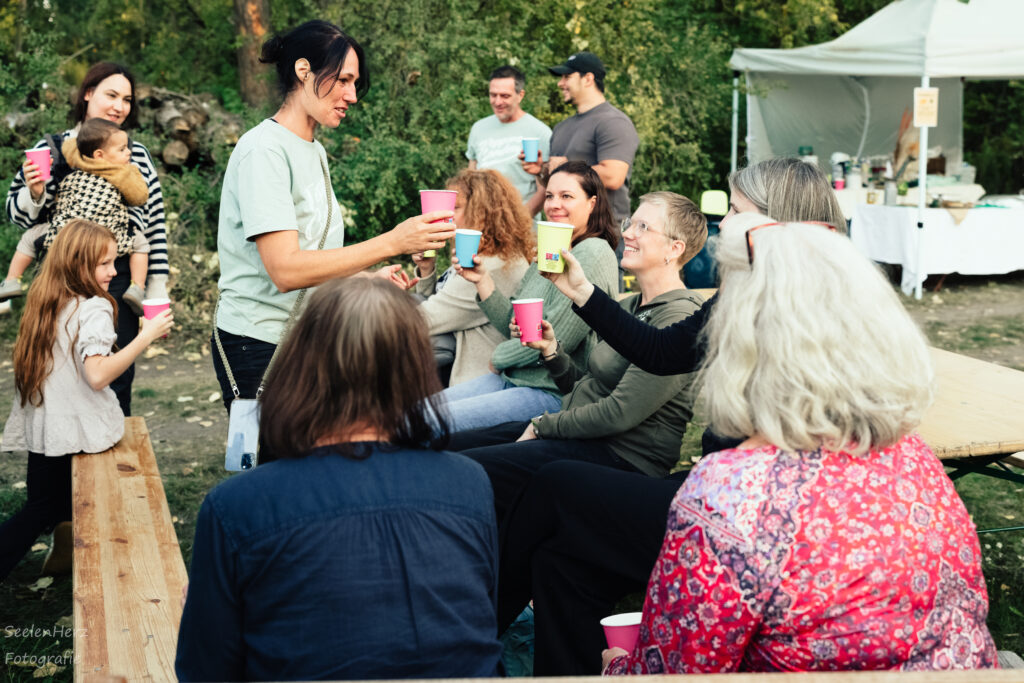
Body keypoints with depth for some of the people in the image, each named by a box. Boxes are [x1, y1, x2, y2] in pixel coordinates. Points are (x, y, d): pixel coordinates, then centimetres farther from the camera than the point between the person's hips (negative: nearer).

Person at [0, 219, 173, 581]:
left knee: (42, 507, 15)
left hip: (41, 428, 7)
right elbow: (97, 375, -26)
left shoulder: (44, 303, 8)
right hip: (78, 429, -7)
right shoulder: (94, 309, -16)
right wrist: (146, 335, -22)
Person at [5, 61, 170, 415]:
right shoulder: (52, 149, 4)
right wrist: (34, 193, -12)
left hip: (122, 283, 1)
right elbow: (17, 214, 10)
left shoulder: (138, 155, 8)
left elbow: (155, 225, 9)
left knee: (118, 377, 5)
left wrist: (157, 293, 6)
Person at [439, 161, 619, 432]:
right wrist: (482, 279, -1)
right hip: (512, 379, 9)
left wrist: (499, 357, -3)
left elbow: (555, 340, -19)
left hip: (555, 393, -9)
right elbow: (512, 325, 12)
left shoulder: (593, 254, -15)